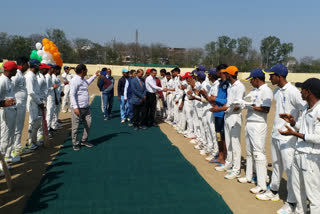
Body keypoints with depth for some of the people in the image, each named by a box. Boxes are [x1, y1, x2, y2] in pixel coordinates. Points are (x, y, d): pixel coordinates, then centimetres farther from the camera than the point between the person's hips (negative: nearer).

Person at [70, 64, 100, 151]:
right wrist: (75, 107, -27)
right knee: (75, 127, 2)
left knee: (88, 124, 10)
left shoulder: (83, 79, 14)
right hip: (78, 108, -9)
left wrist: (95, 75, 41)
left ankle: (84, 141, 25)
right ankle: (75, 144, 15)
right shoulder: (75, 80, -15)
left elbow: (87, 83, 39)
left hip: (86, 107, 9)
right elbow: (72, 95, -20)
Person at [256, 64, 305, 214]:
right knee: (276, 165, 20)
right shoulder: (276, 92, 9)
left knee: (289, 169, -2)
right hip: (275, 134, 9)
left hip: (288, 137, -9)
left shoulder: (292, 92, -17)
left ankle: (291, 202, 9)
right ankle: (273, 192, 36)